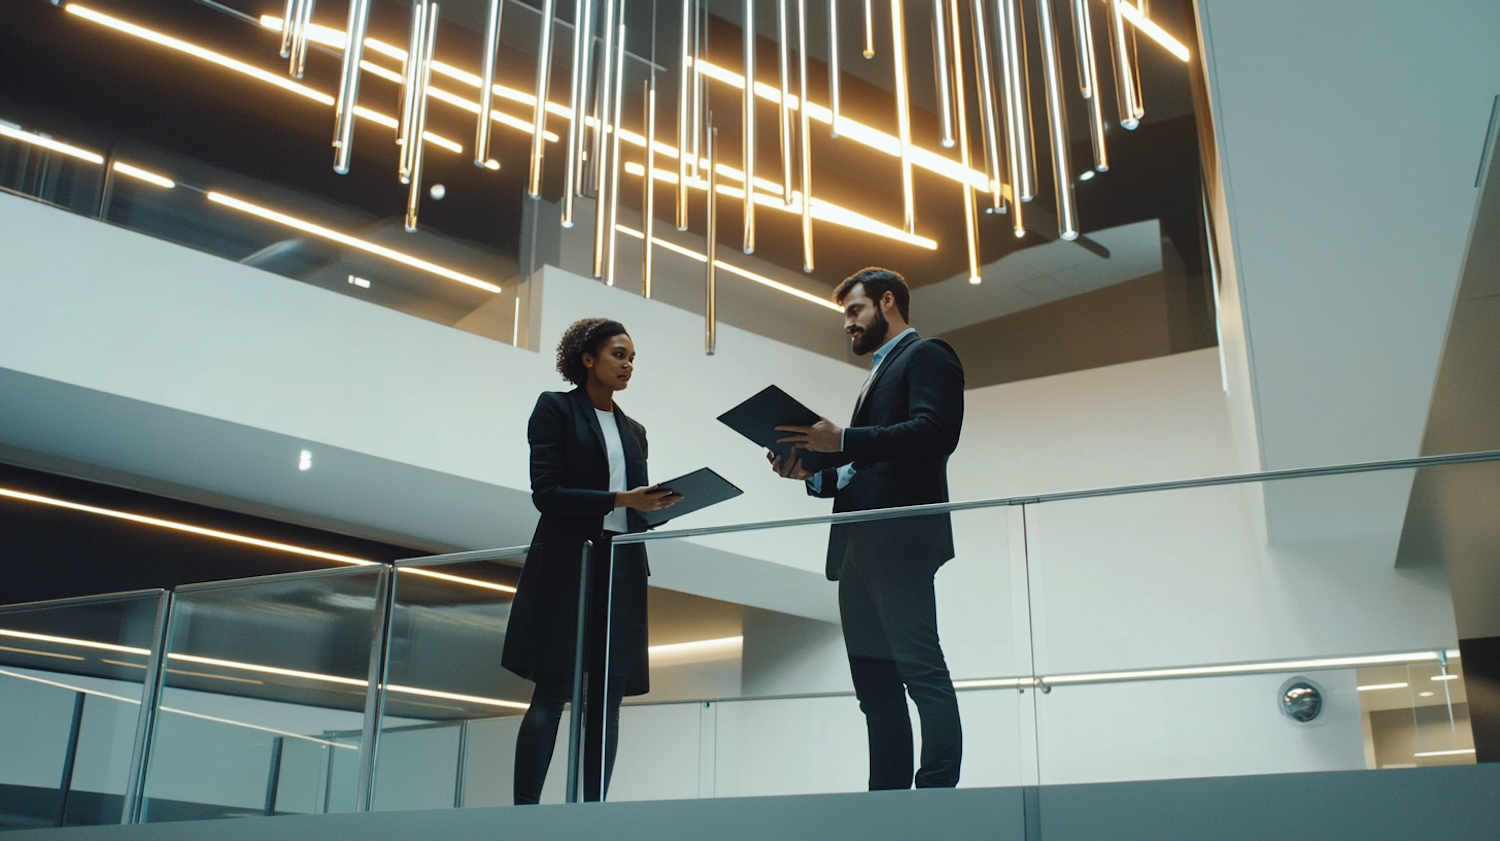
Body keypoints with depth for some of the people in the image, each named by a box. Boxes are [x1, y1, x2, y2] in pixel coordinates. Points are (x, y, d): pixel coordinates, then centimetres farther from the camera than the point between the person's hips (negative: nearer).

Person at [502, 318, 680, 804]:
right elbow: (545, 491, -7)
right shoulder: (556, 408, 4)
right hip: (567, 564, -6)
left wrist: (658, 505, -3)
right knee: (552, 692, -10)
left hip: (621, 569, 6)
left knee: (609, 696, -1)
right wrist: (618, 499, -16)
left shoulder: (634, 431, 21)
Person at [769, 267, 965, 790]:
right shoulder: (879, 373, 30)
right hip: (858, 546, 10)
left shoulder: (927, 355, 2)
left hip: (901, 537, -10)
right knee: (874, 683, 6)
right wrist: (812, 471, 11)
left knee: (920, 668, -13)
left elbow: (935, 432, -16)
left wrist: (843, 441, -18)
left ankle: (937, 791, -14)